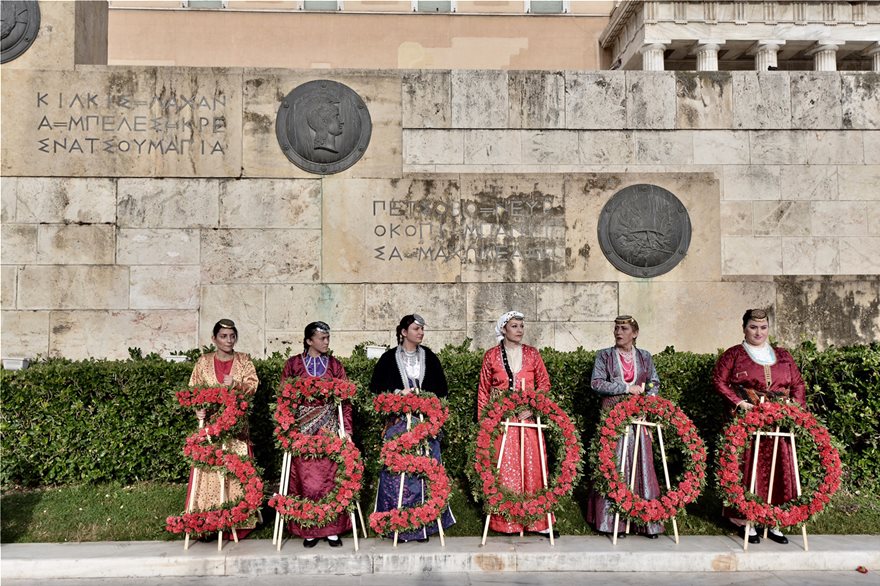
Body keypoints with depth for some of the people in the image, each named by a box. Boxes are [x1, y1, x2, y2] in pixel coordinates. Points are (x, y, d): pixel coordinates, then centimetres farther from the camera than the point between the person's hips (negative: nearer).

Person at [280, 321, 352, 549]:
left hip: (330, 428, 1)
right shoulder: (293, 364, 5)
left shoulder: (335, 365, 9)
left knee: (331, 477, -1)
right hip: (302, 428, -1)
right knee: (304, 479, -1)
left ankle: (332, 529, 7)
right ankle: (308, 530, 10)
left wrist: (347, 430, -1)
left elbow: (345, 399, 7)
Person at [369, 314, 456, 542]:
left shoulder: (430, 358, 11)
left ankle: (425, 523, 7)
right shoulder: (389, 358, 4)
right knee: (396, 471, -6)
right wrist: (398, 393, -9)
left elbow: (442, 389, 13)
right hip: (398, 423, -2)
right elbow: (375, 386, 4)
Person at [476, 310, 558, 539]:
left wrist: (532, 407, -8)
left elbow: (544, 382, 7)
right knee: (503, 468, -1)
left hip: (527, 418, 1)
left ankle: (536, 520, 7)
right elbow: (483, 390, 7)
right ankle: (505, 520, 7)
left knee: (532, 465, 0)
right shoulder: (491, 356, 5)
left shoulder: (532, 354, 8)